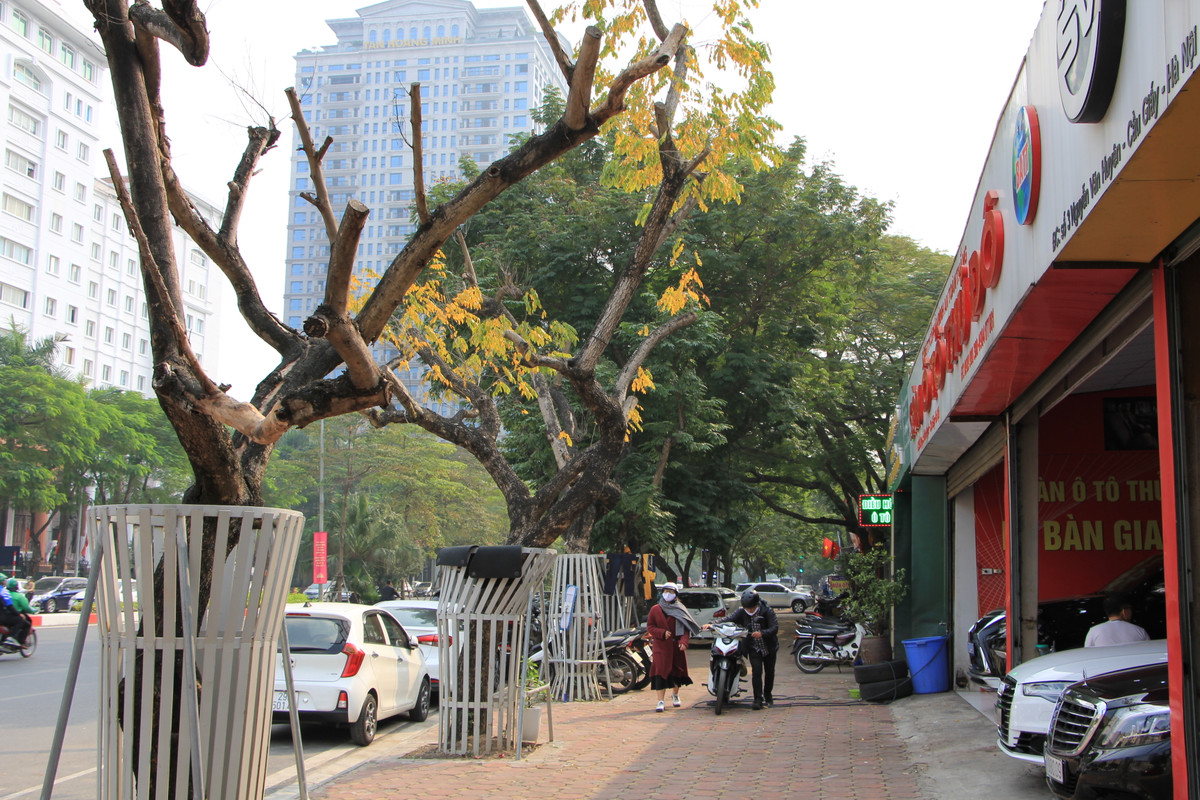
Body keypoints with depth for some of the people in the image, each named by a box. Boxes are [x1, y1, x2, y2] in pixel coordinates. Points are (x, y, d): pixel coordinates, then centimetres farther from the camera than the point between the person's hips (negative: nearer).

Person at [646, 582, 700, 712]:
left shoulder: (680, 609, 5)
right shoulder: (655, 609, 5)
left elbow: (686, 628, 1)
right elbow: (650, 627, 4)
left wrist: (684, 642, -16)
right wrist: (662, 633, -13)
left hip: (677, 646, 1)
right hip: (661, 646, -1)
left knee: (678, 671, 12)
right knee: (660, 672, -10)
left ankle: (675, 694, 38)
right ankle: (661, 701, -9)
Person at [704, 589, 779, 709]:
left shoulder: (768, 611, -14)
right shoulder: (741, 612, -7)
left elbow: (774, 628, -20)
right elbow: (729, 618, -20)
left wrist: (762, 633, -38)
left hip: (769, 647, 0)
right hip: (754, 648, 0)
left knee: (769, 672, 10)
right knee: (756, 672, -15)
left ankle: (767, 696, 31)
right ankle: (758, 699, -11)